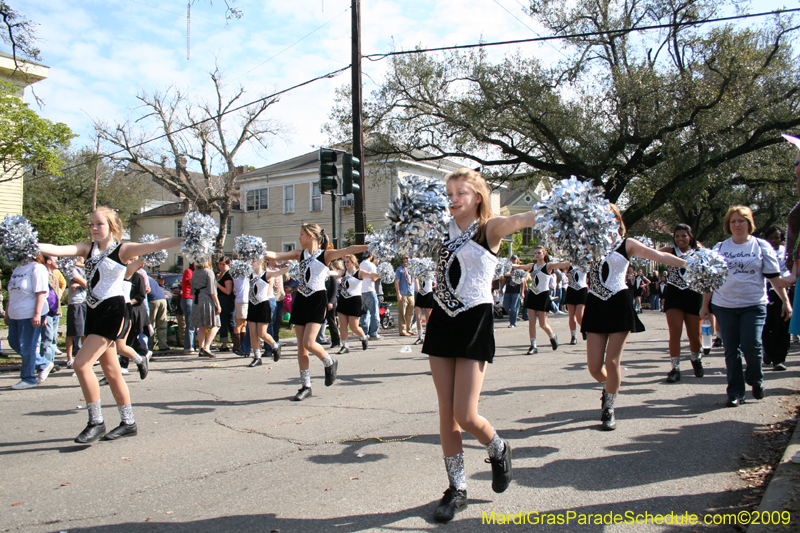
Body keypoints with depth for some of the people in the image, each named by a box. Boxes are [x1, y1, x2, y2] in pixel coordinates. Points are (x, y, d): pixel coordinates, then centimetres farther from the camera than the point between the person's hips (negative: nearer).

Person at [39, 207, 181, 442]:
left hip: (112, 311, -7)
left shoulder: (123, 250, -5)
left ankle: (96, 422, -1)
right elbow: (57, 250, -3)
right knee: (111, 370, 12)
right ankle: (128, 423, 23)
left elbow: (155, 245, -17)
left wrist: (184, 239, -28)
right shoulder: (87, 249, 10)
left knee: (81, 364, -14)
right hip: (93, 312, 7)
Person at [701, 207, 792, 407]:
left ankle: (756, 380, 19)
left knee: (751, 346, -11)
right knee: (731, 350, 2)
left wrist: (786, 301, -2)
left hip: (753, 305, -2)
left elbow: (775, 277, 5)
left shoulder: (762, 246, 5)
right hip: (724, 306, 2)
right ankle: (735, 393, 11)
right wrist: (705, 306, 7)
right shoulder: (720, 248, 9)